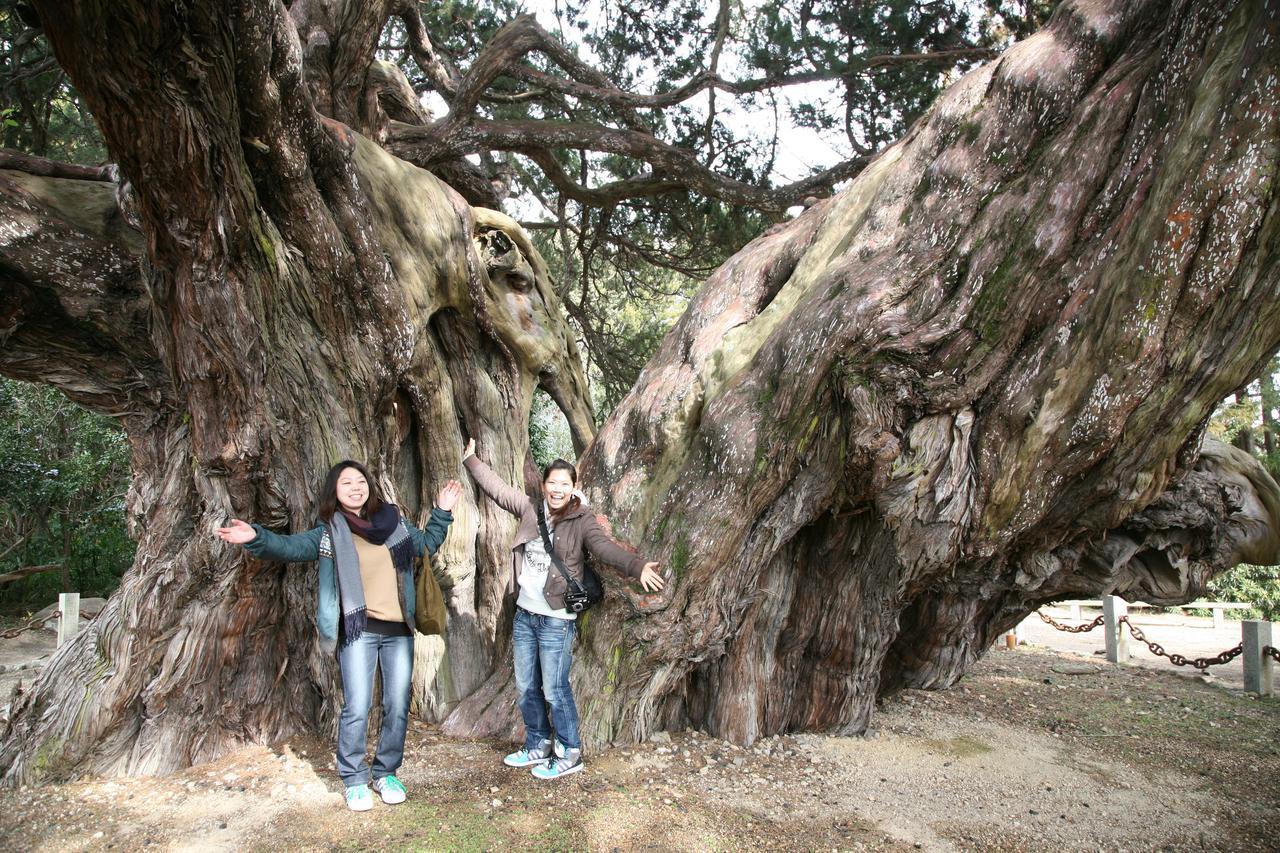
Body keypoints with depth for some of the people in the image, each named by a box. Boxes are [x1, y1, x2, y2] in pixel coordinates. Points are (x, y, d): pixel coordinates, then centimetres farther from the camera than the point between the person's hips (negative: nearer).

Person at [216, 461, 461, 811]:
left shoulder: (394, 522, 9)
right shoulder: (329, 531, 0)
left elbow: (427, 543, 24)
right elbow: (290, 546, -14)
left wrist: (442, 513, 15)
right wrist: (257, 538, -30)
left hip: (399, 629, 4)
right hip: (358, 629, -3)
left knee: (398, 706, 8)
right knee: (357, 708, -7)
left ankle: (386, 772, 25)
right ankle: (354, 779, 12)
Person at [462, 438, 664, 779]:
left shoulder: (581, 521, -12)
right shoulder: (531, 508, 2)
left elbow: (605, 547, -28)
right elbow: (497, 487, 13)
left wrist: (637, 565, -46)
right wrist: (470, 460, 18)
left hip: (556, 620, -6)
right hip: (524, 614, 6)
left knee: (555, 690, 0)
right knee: (526, 687, 17)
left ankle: (569, 755, 18)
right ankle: (538, 747, 35)